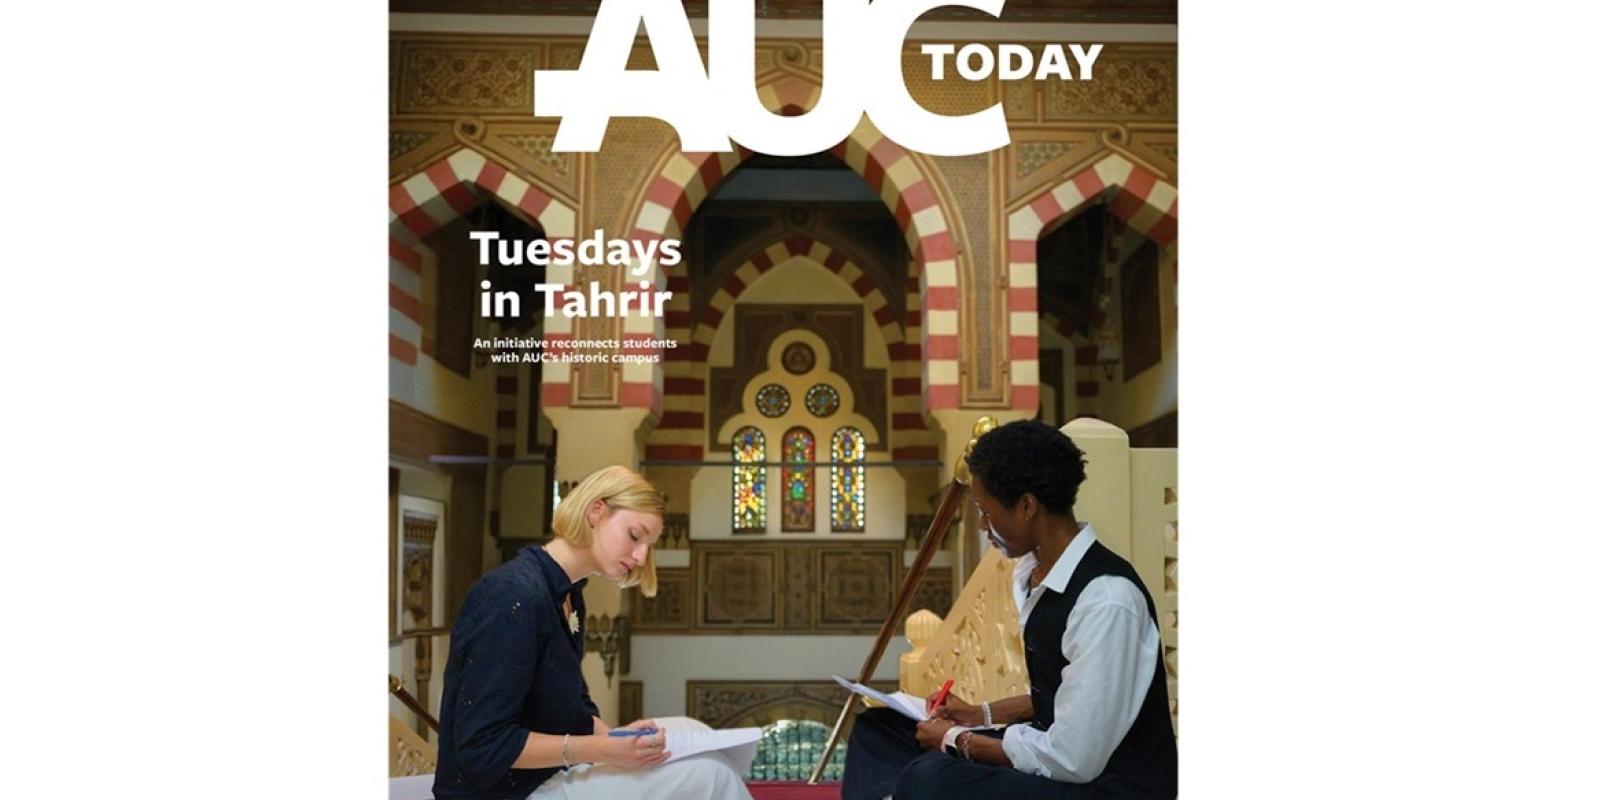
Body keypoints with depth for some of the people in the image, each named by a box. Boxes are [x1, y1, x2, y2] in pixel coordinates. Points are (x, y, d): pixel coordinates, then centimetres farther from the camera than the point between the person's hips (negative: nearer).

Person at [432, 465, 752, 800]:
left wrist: (617, 739, -8)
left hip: (551, 771, 10)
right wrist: (604, 750, -24)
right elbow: (483, 746, -23)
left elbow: (572, 710, 11)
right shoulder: (515, 596, -20)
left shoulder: (567, 596, 10)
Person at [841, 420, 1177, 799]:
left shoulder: (1104, 600, -25)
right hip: (1062, 758, 10)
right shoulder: (1034, 575, 3)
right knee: (880, 728, 12)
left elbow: (1073, 760, -24)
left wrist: (959, 741, -12)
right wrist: (982, 715, 7)